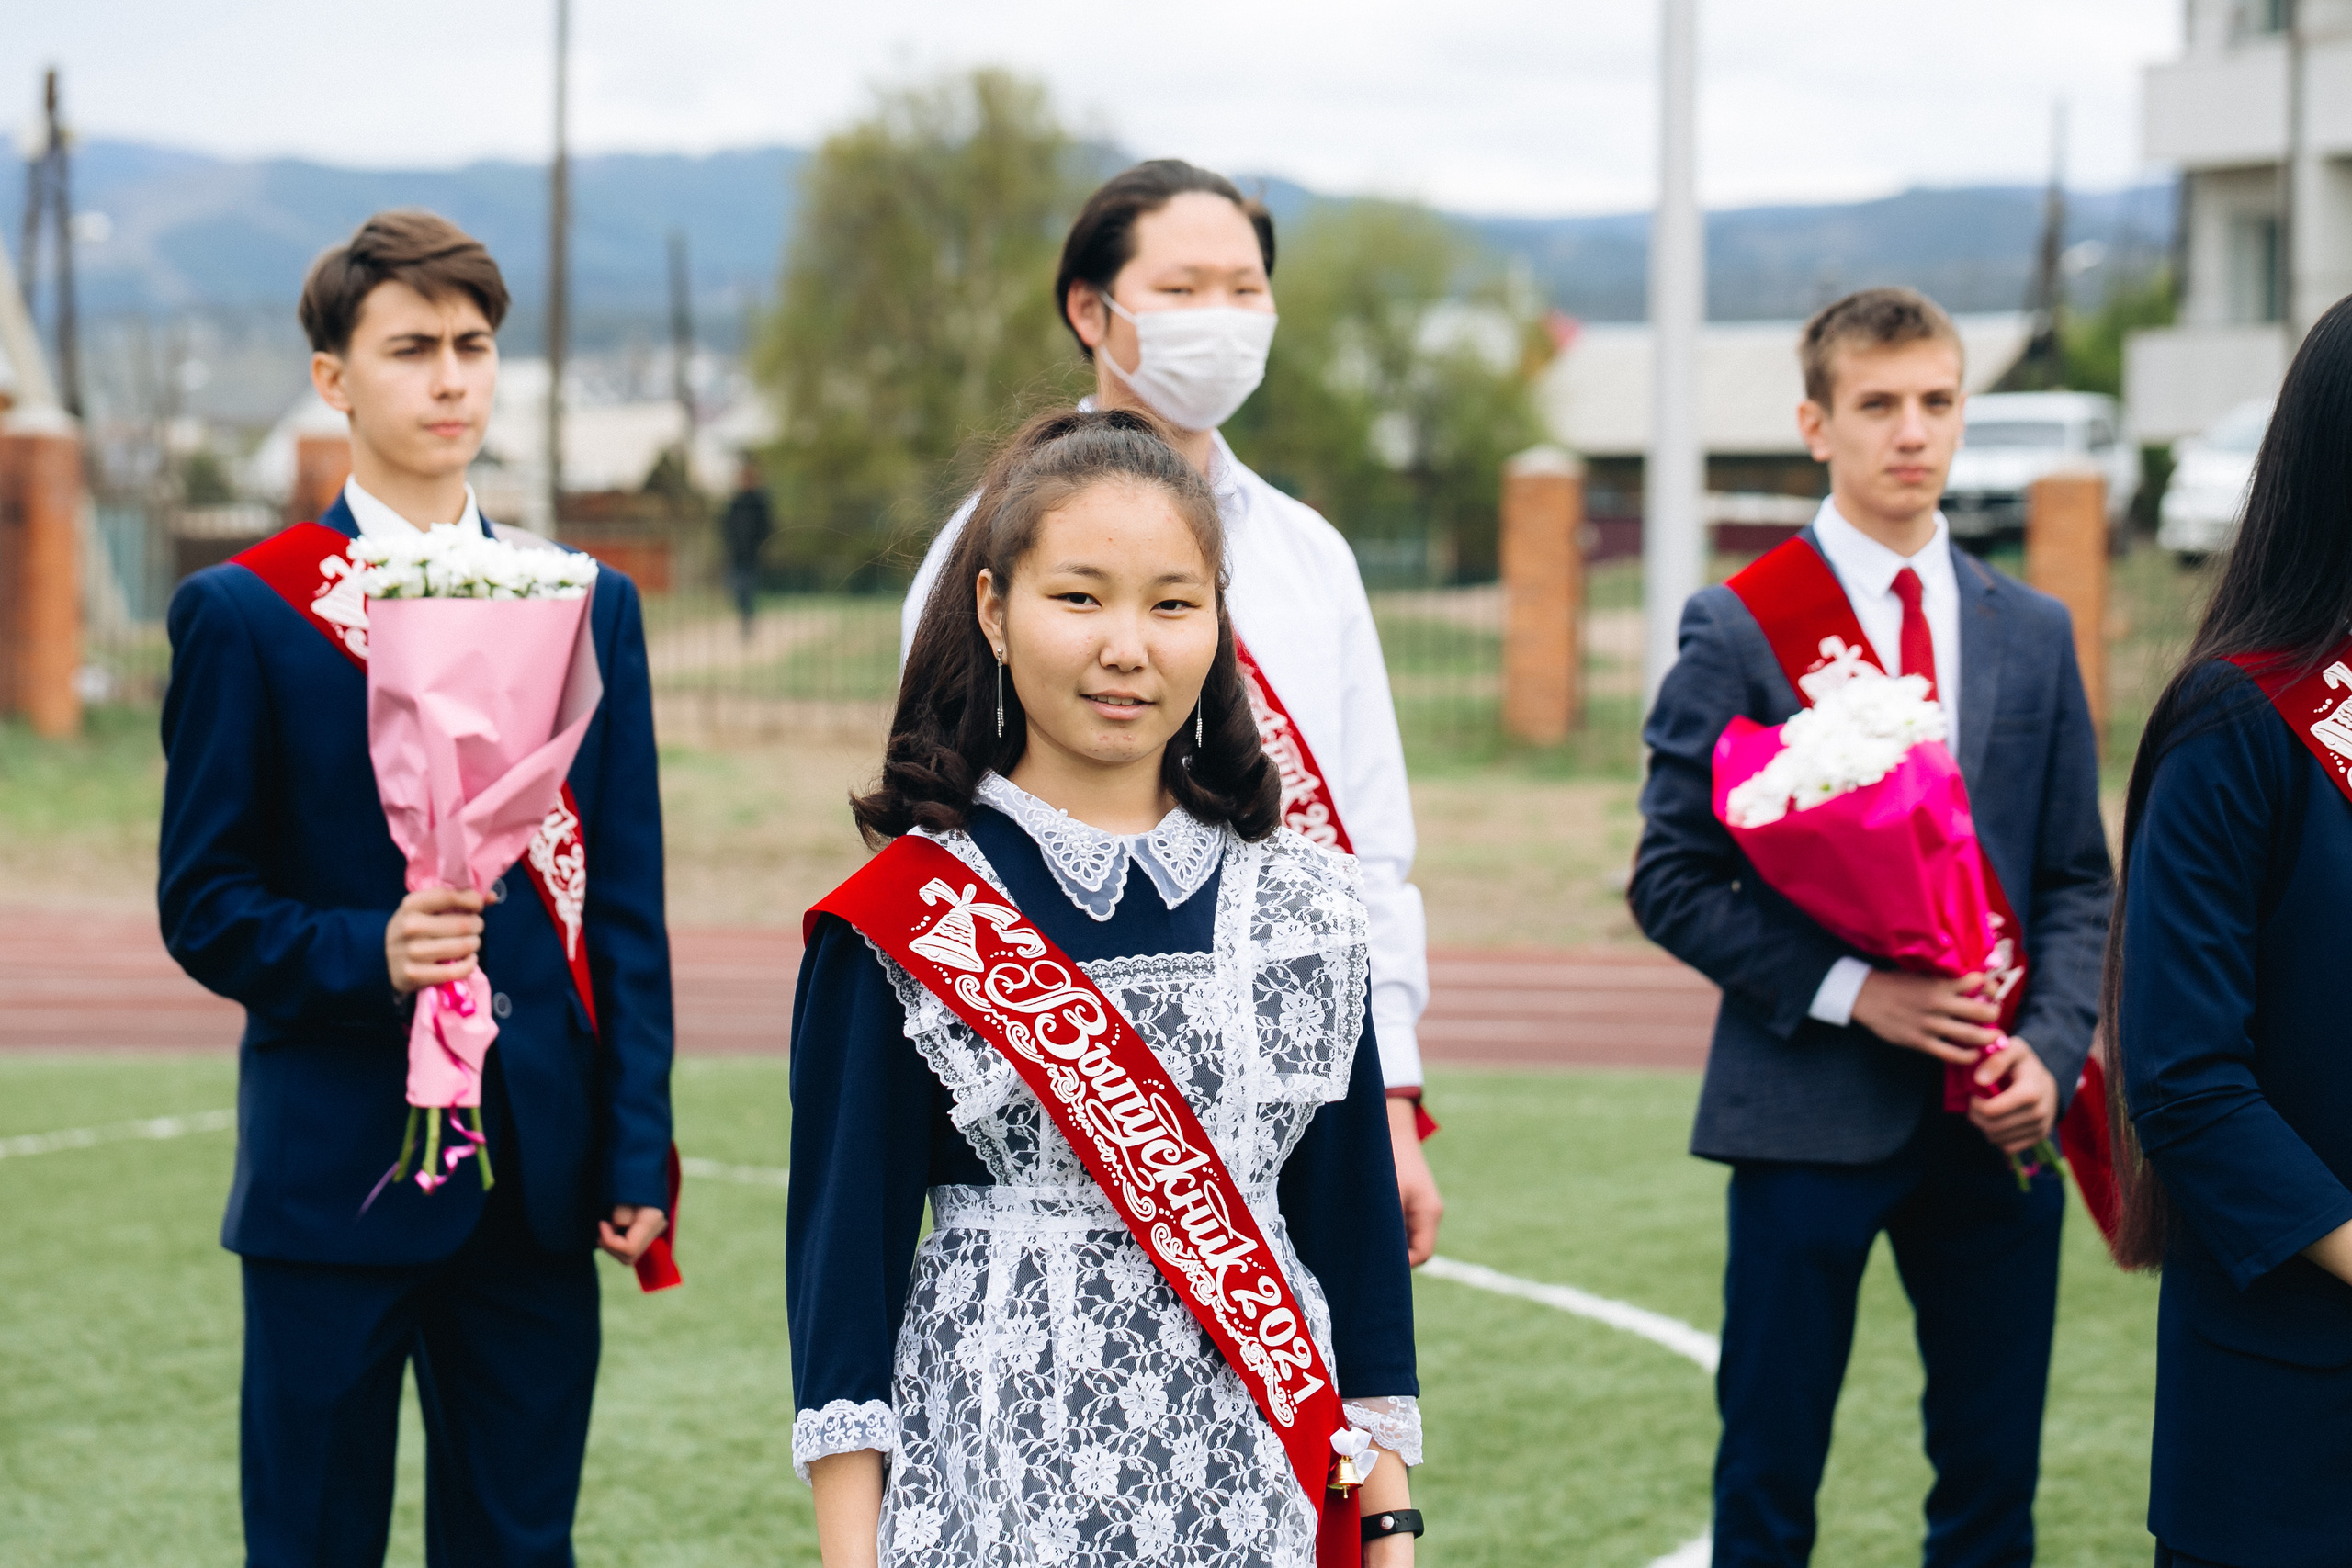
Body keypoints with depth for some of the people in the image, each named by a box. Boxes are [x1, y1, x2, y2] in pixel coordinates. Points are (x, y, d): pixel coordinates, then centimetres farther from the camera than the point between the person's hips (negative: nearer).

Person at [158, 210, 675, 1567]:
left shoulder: (588, 607, 11)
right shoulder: (245, 612, 0)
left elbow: (627, 905, 9)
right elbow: (204, 905, -2)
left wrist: (638, 1154, 2)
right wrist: (364, 956, -21)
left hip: (538, 1182, 3)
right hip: (336, 1169, -3)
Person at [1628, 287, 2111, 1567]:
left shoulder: (2033, 634, 10)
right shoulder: (1739, 630, -2)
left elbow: (2078, 882, 11)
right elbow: (1672, 882, -4)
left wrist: (2048, 1052, -6)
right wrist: (1846, 991, -15)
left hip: (1995, 1123, 4)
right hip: (1810, 1113, -4)